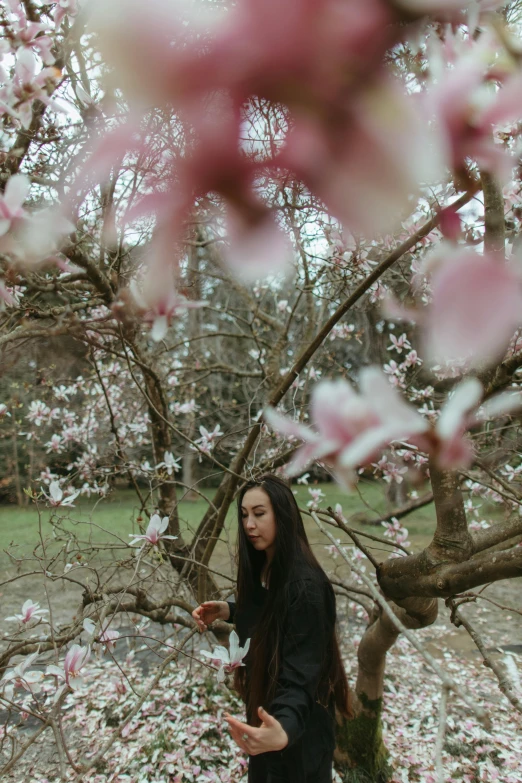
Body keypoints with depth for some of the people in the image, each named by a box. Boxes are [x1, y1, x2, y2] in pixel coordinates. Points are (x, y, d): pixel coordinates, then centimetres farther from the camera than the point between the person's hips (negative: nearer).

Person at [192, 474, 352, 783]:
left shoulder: (306, 586, -30)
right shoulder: (261, 567, -4)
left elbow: (300, 673, -35)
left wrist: (285, 729, -53)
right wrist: (228, 610, -5)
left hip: (299, 729, -8)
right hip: (264, 710, 8)